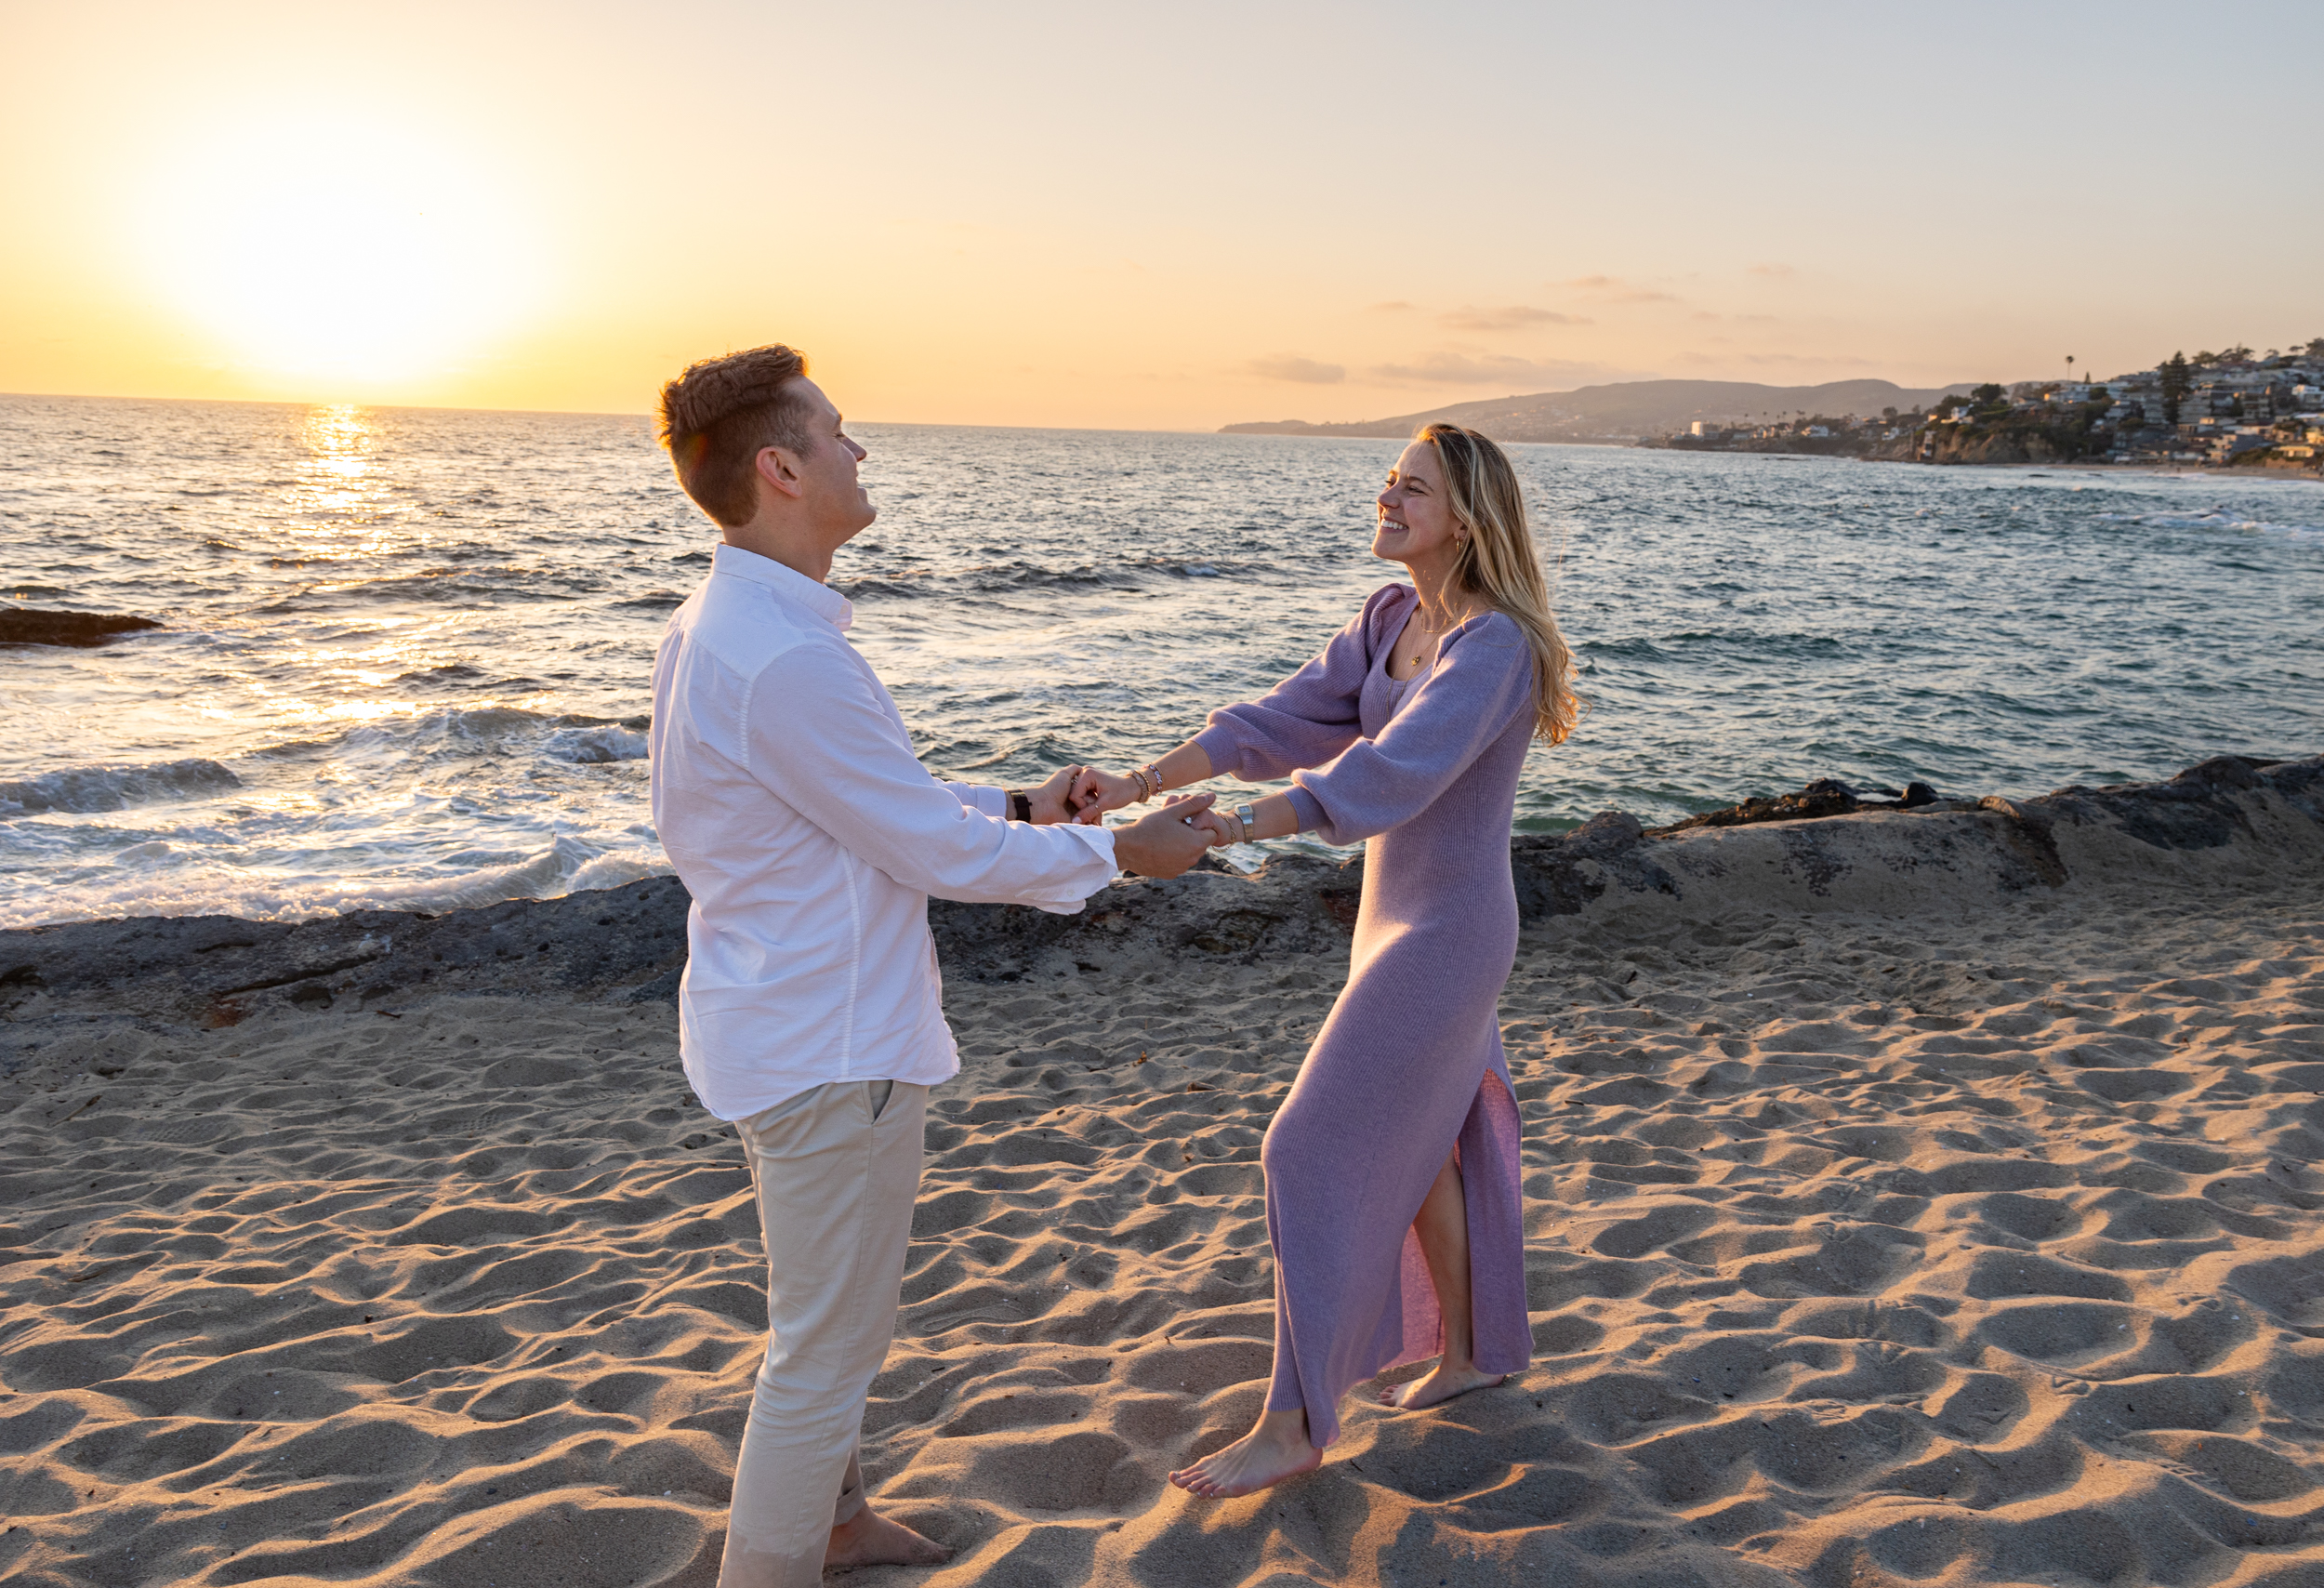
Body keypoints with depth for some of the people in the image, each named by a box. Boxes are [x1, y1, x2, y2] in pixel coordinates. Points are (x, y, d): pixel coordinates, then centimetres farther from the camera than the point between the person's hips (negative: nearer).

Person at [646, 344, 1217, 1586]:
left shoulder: (714, 629, 6)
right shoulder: (786, 660, -27)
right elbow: (940, 853, -20)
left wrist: (1016, 806, 11)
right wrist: (1120, 852, -7)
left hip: (776, 1018, 11)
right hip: (831, 1050, -11)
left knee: (831, 1321, 28)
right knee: (825, 1350, 6)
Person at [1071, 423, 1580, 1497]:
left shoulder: (1492, 646, -22)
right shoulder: (1391, 620, 4)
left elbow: (1390, 772, -36)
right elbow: (1283, 721, 0)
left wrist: (1238, 826, -47)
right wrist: (1140, 784, -11)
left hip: (1444, 934, -9)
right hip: (1397, 916, 9)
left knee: (1321, 1157, -5)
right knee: (1420, 1143, 21)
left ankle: (1294, 1426, 8)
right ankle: (1472, 1351, 40)